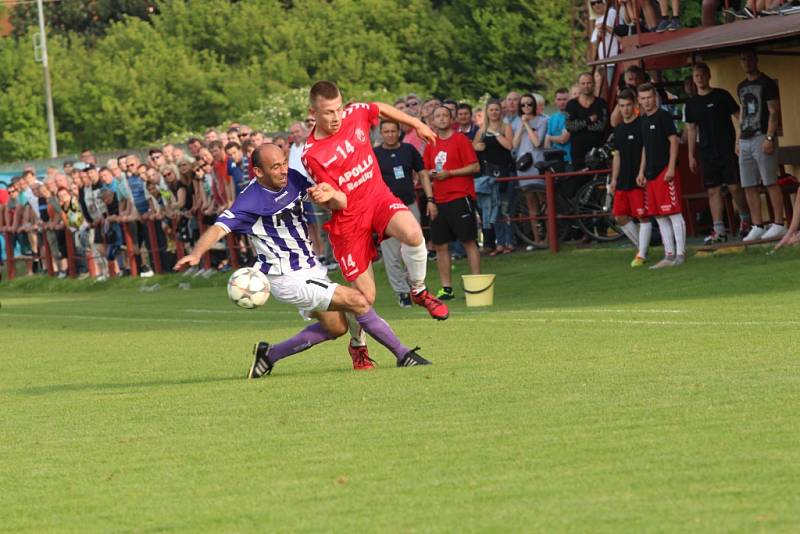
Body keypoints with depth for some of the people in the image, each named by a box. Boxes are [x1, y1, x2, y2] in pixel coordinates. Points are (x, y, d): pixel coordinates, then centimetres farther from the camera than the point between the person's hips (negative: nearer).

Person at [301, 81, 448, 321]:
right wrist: (329, 195, -40)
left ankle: (419, 291, -3)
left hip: (377, 196, 3)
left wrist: (417, 124, 26)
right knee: (365, 297, -4)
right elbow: (340, 204, -17)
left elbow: (382, 109, 19)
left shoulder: (355, 114, -7)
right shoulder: (311, 155, -19)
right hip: (348, 219, -3)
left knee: (412, 233, -32)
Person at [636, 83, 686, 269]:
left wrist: (671, 168, -17)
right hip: (651, 173, 8)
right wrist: (641, 172, 19)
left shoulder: (663, 116, -7)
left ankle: (680, 254, -7)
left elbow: (674, 141, -11)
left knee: (674, 214, -8)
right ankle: (669, 255, 12)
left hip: (665, 170, -8)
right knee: (660, 217, 9)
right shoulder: (643, 120, 16)